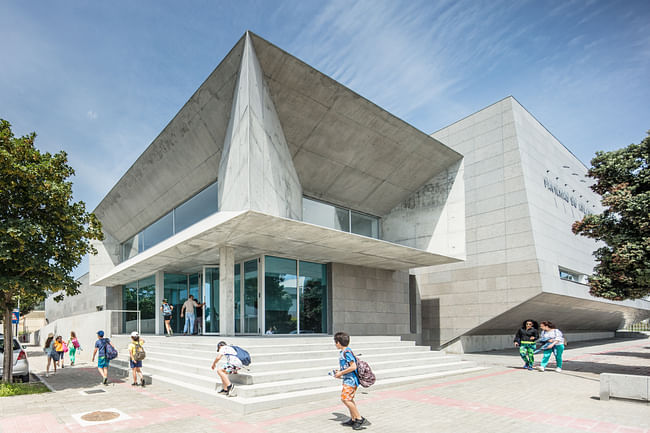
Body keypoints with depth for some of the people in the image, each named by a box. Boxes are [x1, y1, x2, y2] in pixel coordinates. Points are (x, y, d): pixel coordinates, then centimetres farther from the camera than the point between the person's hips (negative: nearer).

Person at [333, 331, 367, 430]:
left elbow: (353, 367, -24)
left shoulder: (347, 352, -19)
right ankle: (353, 419, 25)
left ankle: (359, 418, -5)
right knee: (349, 399, 15)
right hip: (347, 379, 10)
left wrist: (341, 373, -18)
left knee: (345, 398, -13)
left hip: (351, 379, -10)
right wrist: (339, 372, 10)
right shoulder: (341, 352, 11)